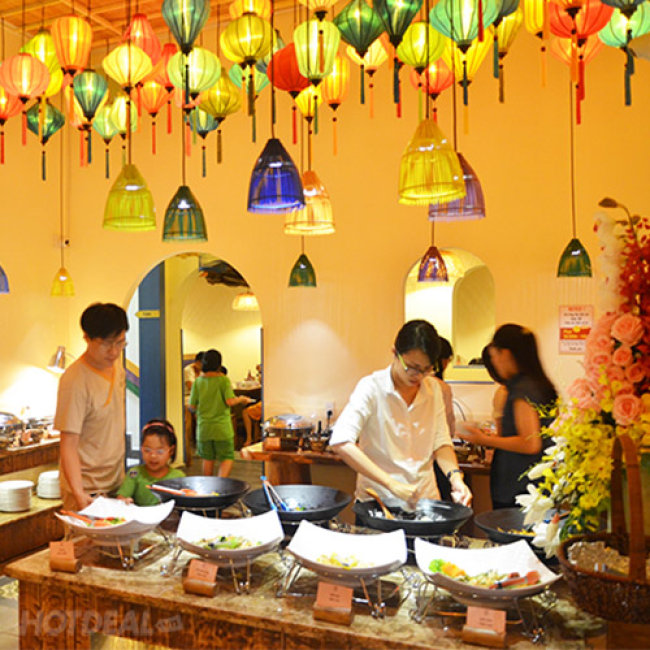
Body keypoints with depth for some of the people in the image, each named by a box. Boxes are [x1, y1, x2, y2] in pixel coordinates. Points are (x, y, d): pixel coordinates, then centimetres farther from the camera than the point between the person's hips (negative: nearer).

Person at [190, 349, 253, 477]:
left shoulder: (198, 381, 1)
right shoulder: (223, 380, -10)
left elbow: (192, 405, 3)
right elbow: (230, 401, -18)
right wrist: (241, 399, 1)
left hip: (204, 427, 4)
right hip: (222, 428, -4)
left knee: (207, 459, 17)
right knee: (227, 458, 4)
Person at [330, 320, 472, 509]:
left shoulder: (433, 389, 6)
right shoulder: (372, 387, -10)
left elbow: (441, 442, 9)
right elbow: (341, 443, -20)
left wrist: (455, 476, -11)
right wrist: (392, 484, -25)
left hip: (426, 498, 4)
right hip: (378, 499, -3)